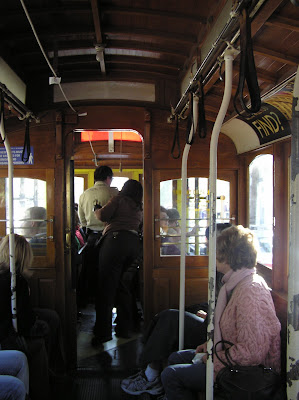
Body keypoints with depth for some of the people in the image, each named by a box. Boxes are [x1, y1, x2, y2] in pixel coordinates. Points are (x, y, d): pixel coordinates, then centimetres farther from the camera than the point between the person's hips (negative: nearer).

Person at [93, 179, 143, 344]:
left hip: (116, 239, -6)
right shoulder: (139, 208, 24)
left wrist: (96, 209, 18)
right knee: (124, 286, 13)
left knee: (106, 286, -5)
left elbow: (103, 216, -1)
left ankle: (103, 332, -7)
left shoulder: (119, 199, 7)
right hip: (134, 243, 7)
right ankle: (124, 329, 17)